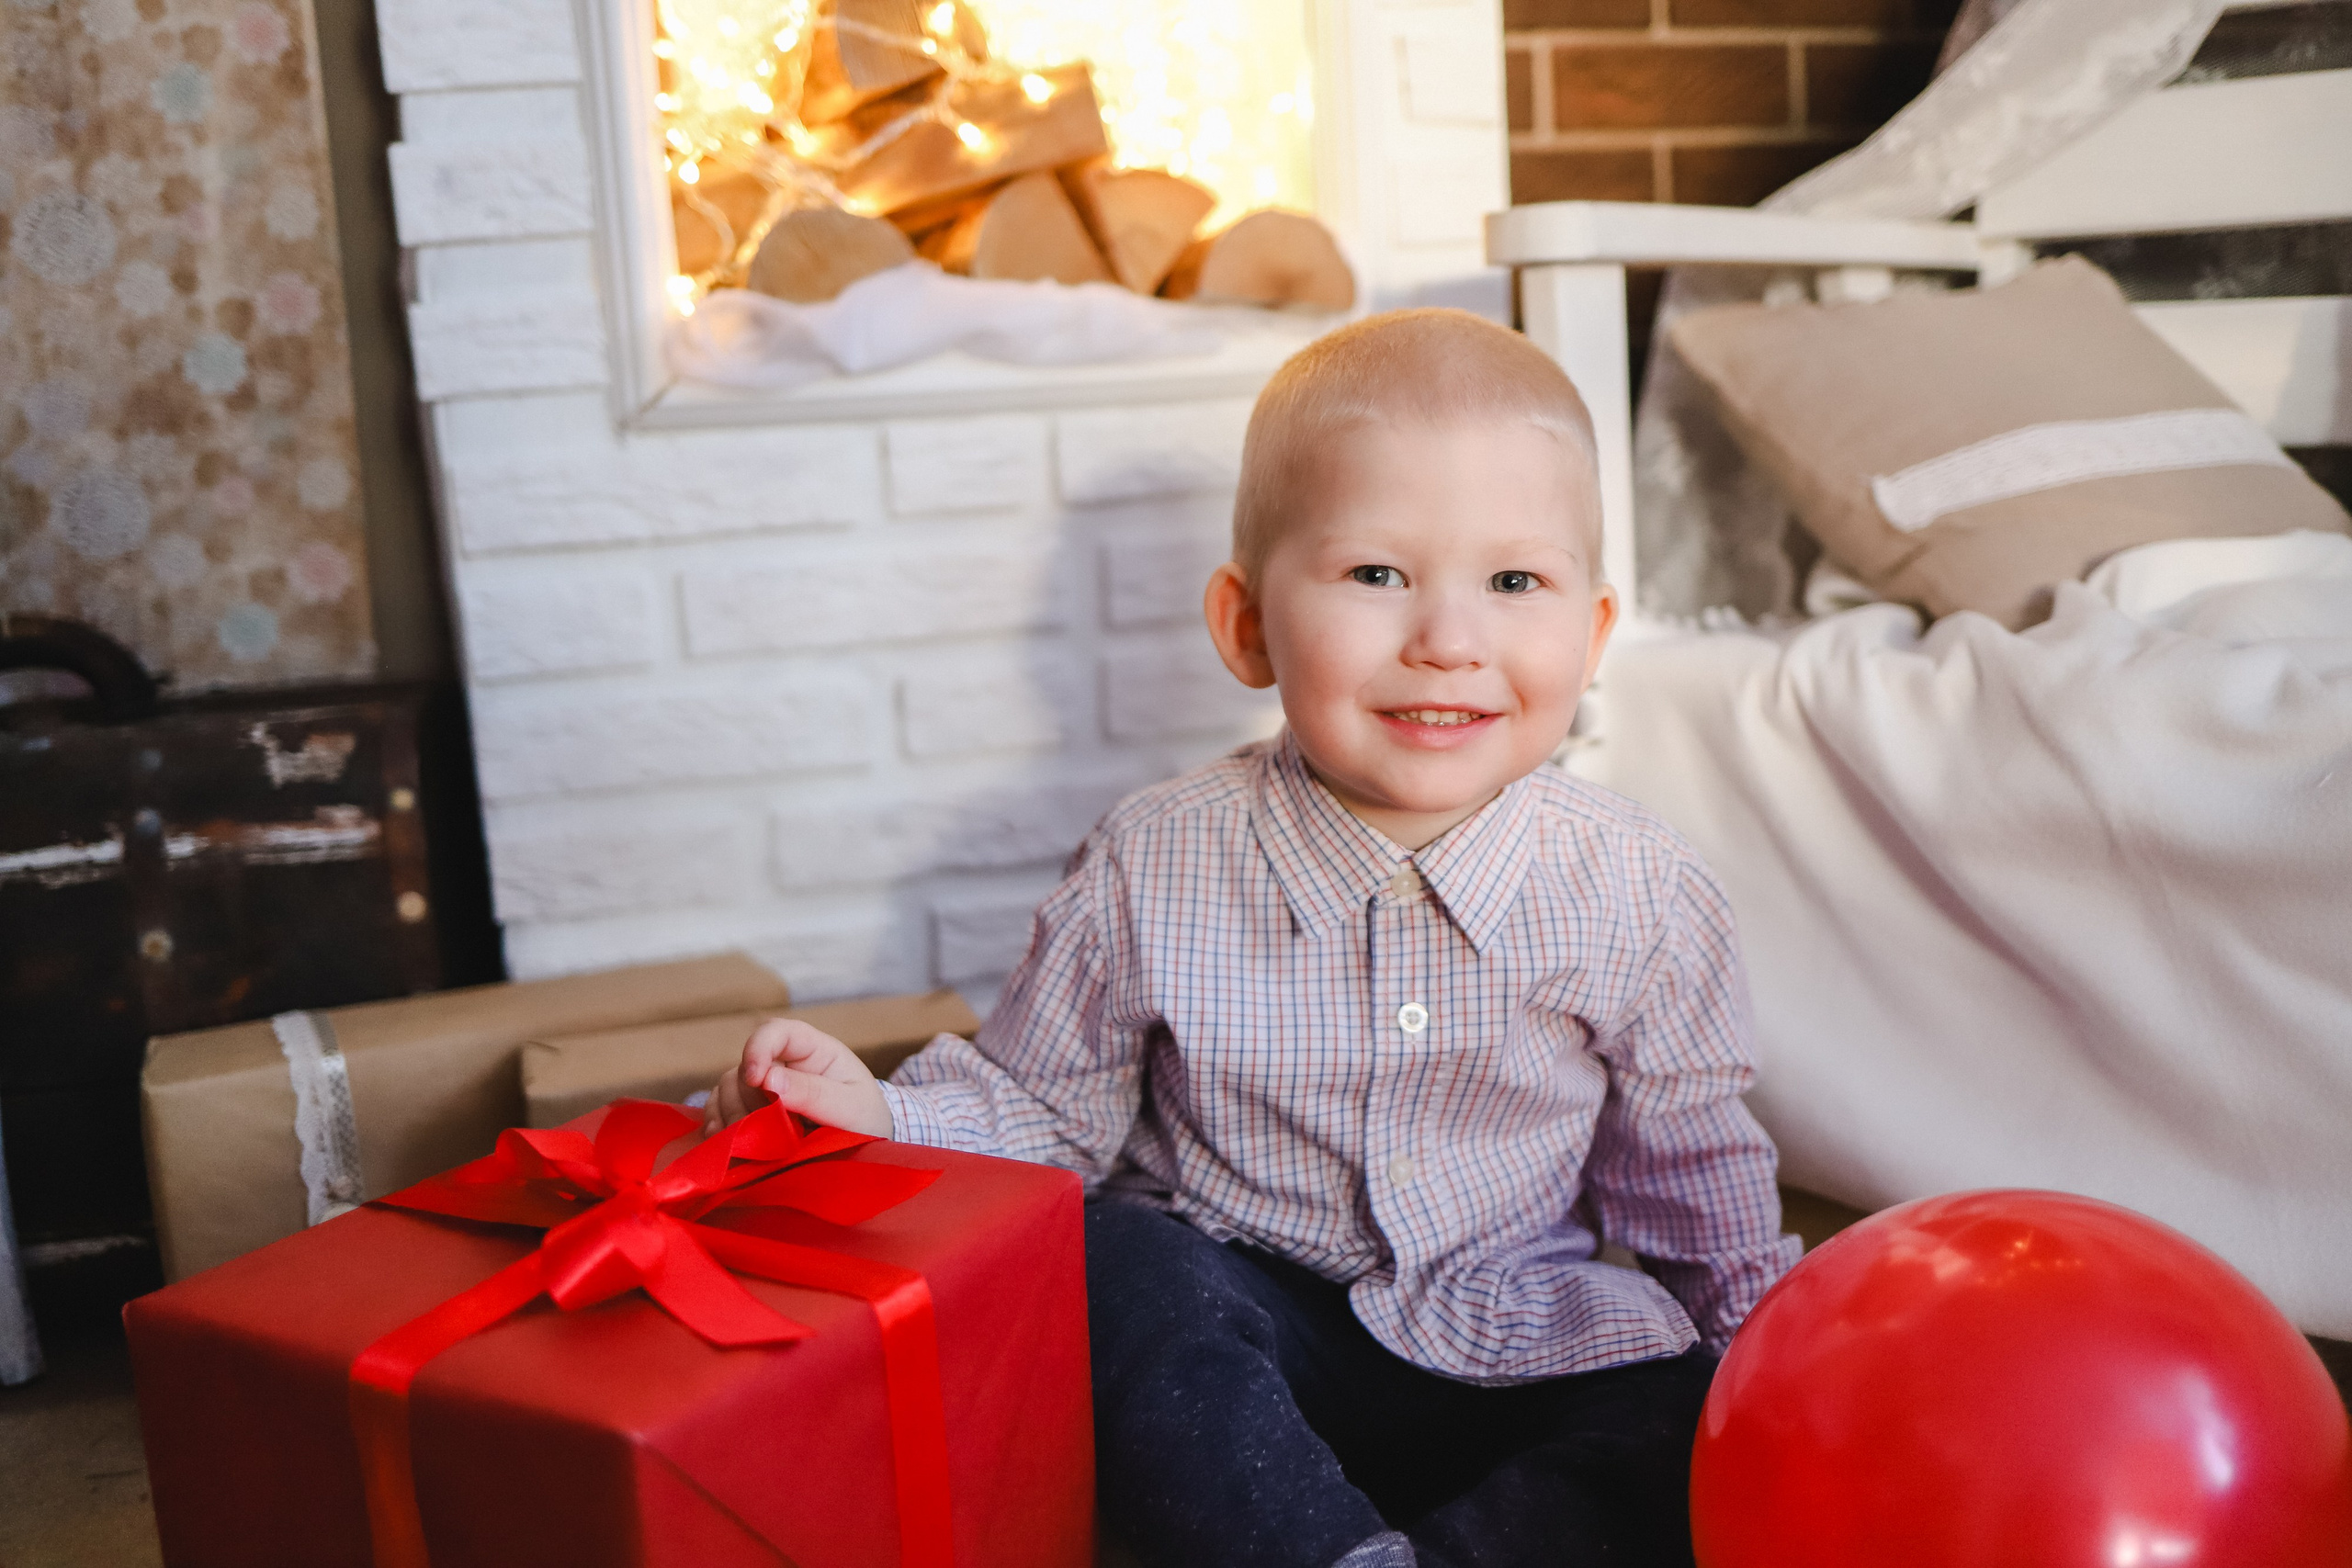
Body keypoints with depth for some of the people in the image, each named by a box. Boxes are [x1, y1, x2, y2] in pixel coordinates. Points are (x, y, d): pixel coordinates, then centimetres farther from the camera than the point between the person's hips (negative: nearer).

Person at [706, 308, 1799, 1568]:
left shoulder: (1637, 896, -7)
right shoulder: (1153, 871, -11)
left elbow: (1689, 1164, 8)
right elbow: (1039, 1109, 0)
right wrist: (881, 1115, -18)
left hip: (1518, 1358, 1)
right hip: (1236, 1342, 0)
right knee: (1119, 1266, -30)